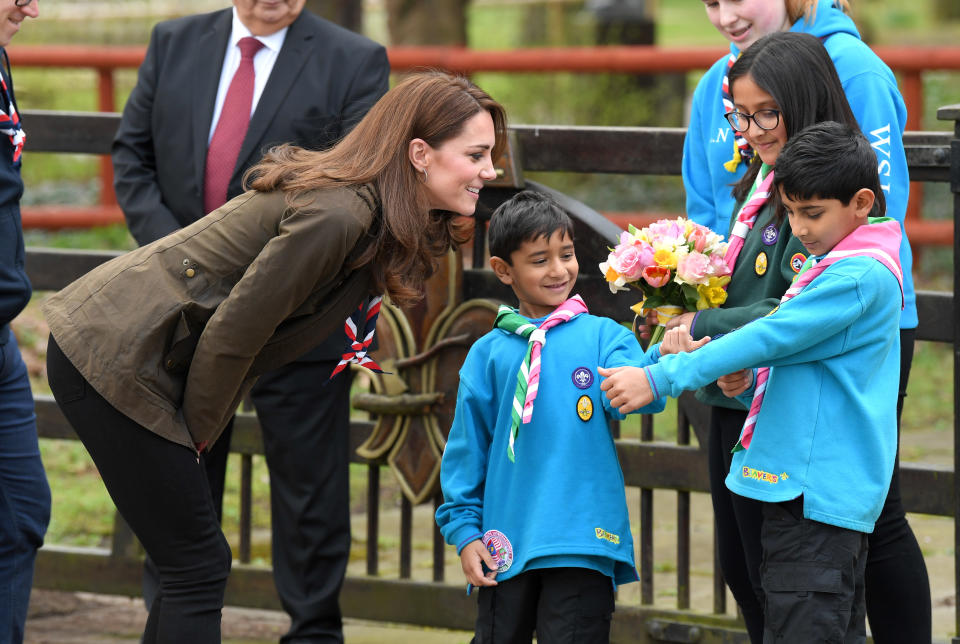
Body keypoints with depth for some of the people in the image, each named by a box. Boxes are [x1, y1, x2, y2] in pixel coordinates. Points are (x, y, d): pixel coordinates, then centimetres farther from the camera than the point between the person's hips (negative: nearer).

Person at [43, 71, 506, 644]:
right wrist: (200, 431, -6)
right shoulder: (337, 216, -23)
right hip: (115, 360, -10)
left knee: (197, 564, 11)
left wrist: (200, 433, 11)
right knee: (198, 566, -7)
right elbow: (232, 331, -20)